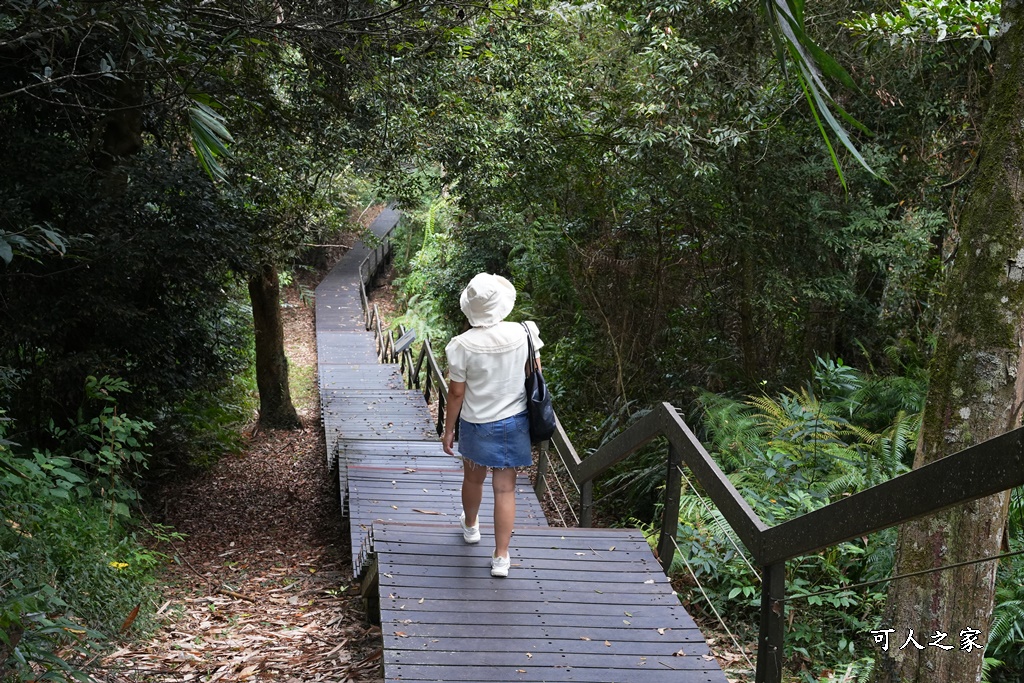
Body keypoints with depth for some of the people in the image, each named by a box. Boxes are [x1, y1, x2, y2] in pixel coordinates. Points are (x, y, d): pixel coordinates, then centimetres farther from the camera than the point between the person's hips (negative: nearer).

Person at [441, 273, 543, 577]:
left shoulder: (462, 346, -20)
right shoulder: (524, 333, -15)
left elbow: (456, 393, -11)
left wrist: (448, 430, 3)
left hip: (476, 425, -1)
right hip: (514, 423, 1)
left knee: (474, 478, 24)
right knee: (505, 488, 9)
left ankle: (470, 526, 51)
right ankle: (501, 557, 13)